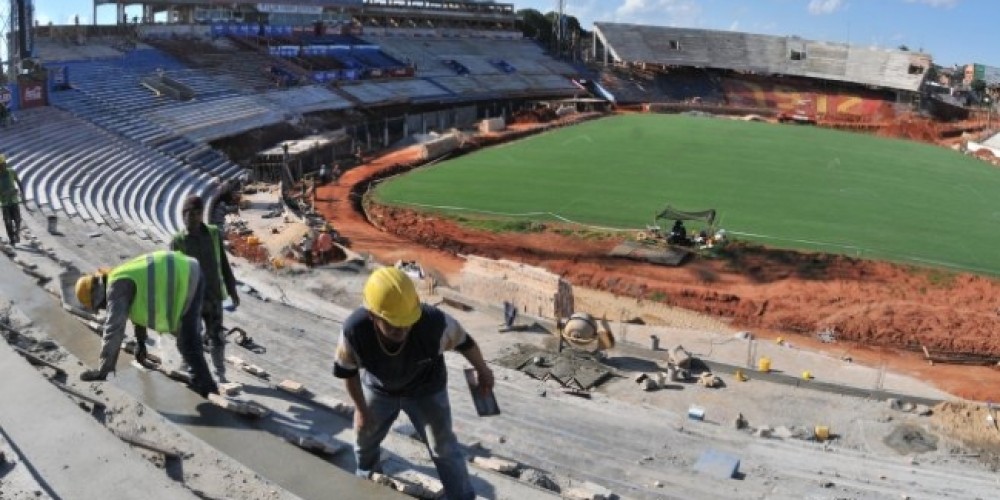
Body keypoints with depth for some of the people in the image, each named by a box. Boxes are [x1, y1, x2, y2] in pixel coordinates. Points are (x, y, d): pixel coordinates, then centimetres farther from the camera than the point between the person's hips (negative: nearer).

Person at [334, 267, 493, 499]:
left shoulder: (435, 323, -41)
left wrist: (483, 371, 1)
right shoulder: (354, 329, -38)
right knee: (364, 437, 26)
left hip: (426, 390, -2)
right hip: (378, 388, 2)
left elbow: (465, 342, -17)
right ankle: (364, 474, 61)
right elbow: (348, 372, -16)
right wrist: (361, 409, -3)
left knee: (443, 449, 6)